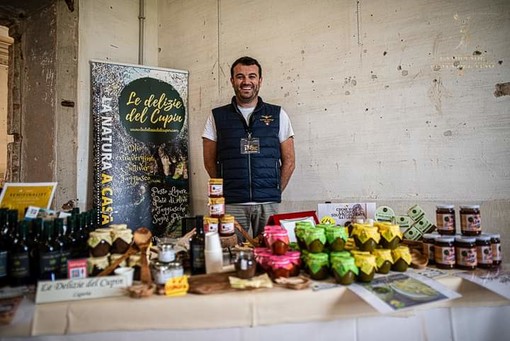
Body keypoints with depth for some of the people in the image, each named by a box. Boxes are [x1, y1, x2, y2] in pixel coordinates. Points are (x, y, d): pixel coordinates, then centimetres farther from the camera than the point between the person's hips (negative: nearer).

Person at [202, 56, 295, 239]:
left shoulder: (278, 115, 8)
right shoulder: (217, 116, 8)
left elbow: (289, 161, 9)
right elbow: (210, 161, 9)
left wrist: (275, 192, 6)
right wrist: (227, 189, 4)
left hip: (269, 203, 1)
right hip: (231, 204, 0)